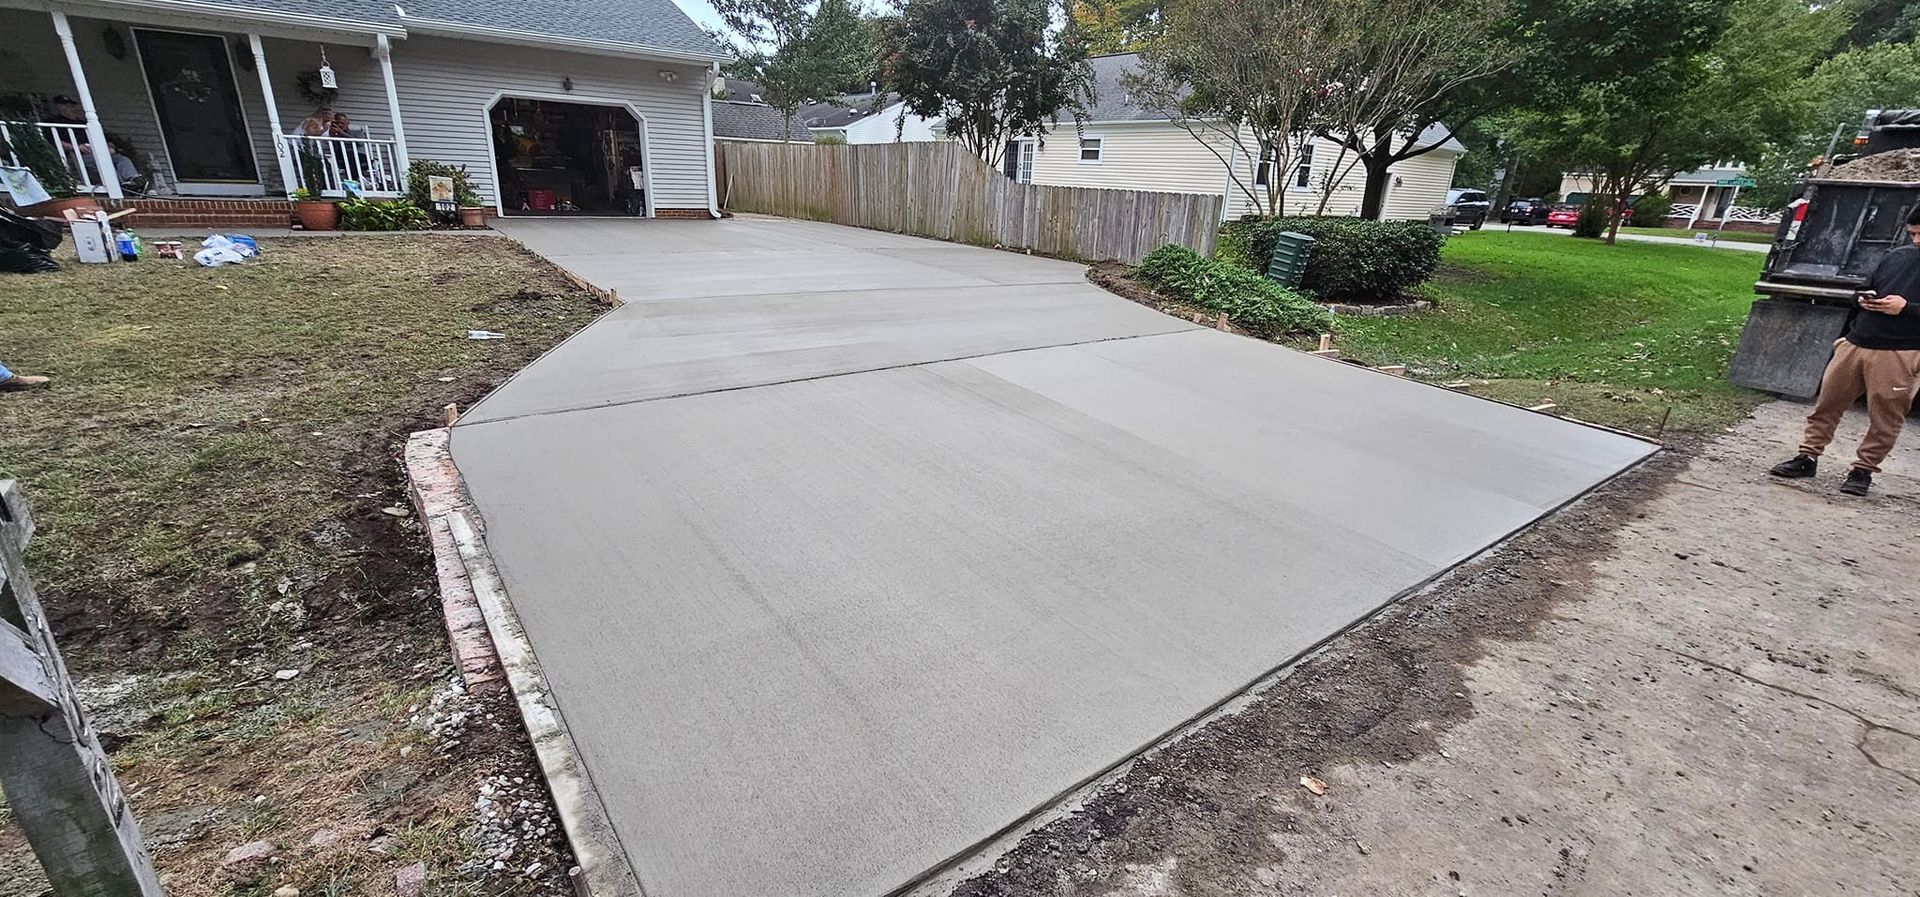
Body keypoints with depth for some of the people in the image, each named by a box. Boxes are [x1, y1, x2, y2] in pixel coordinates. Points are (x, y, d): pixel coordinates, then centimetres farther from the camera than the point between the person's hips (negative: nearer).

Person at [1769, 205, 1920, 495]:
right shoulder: (1896, 256, 14)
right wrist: (1862, 299, 1)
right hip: (1856, 342, 5)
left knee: (1884, 417, 2)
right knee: (1828, 402, 8)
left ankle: (1863, 469, 12)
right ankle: (1807, 456, 16)